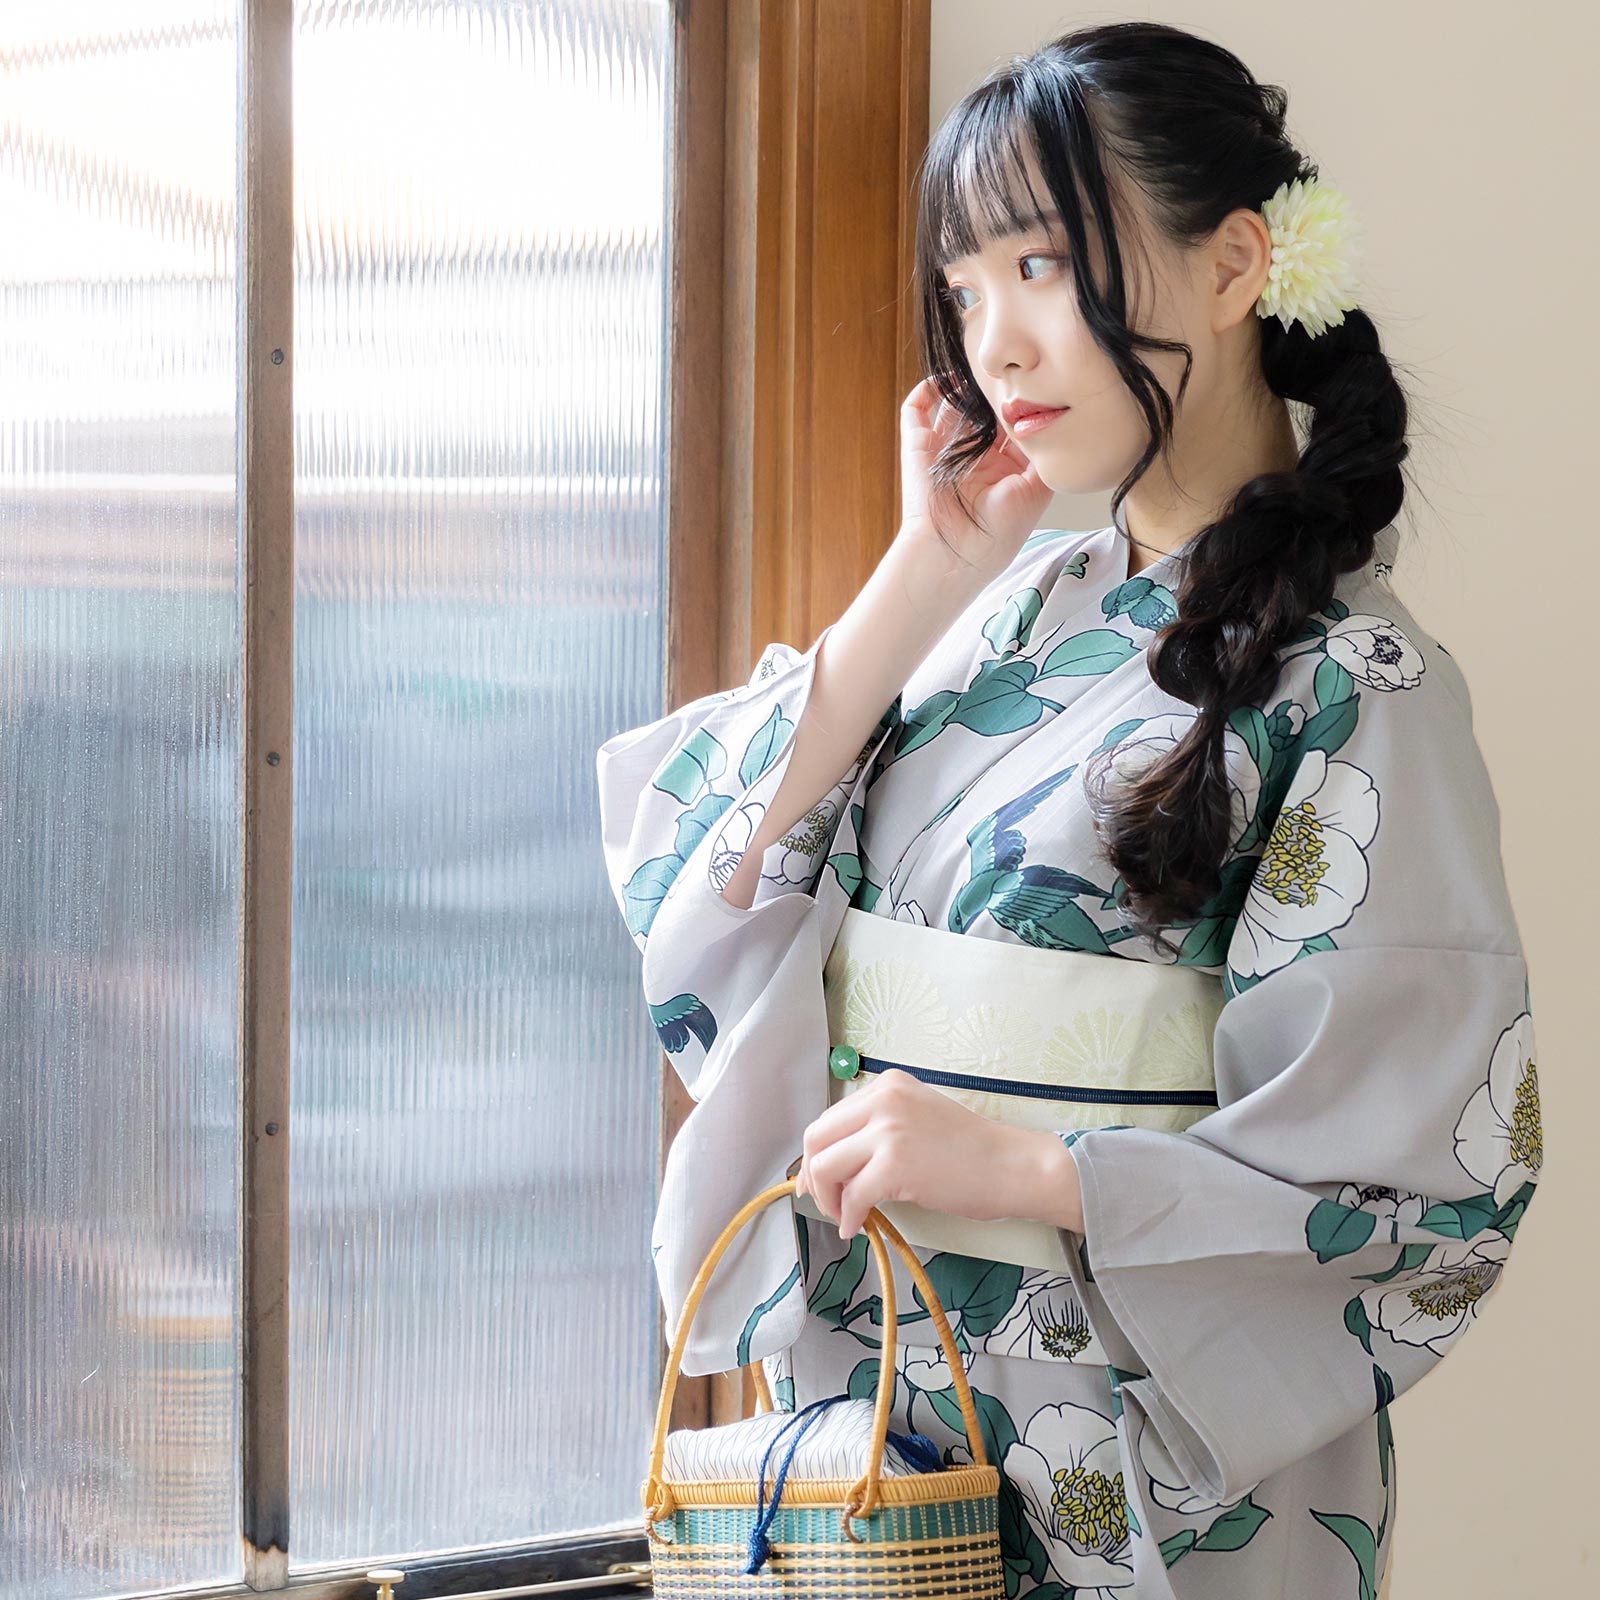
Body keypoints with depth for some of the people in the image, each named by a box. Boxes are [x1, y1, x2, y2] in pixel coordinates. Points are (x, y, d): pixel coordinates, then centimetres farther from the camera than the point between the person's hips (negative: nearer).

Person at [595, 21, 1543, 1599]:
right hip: (864, 1401, 6)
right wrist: (918, 578, -6)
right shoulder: (1015, 609, 7)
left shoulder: (1346, 688, -12)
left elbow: (1439, 1183, -16)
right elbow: (691, 865, -1)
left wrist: (1019, 1171, -23)